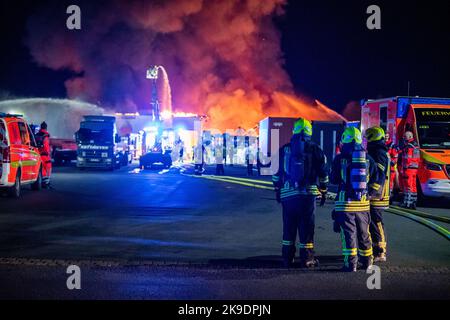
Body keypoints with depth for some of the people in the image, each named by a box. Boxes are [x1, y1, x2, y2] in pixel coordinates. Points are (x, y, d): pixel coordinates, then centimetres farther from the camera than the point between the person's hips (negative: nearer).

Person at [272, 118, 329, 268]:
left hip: (287, 194, 2)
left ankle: (287, 258, 15)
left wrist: (277, 191, 18)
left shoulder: (284, 150, 6)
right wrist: (323, 191, 13)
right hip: (308, 194, -2)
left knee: (289, 228, 11)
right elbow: (323, 173, 3)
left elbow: (276, 173, 9)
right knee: (306, 227, 3)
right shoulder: (314, 149, 1)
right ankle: (307, 259, 5)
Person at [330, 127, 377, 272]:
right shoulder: (368, 158, 3)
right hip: (363, 202, 4)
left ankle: (351, 263, -5)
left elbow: (333, 179, 0)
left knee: (348, 233, -1)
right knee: (363, 233, 16)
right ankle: (367, 261, 25)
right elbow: (373, 179, 7)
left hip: (345, 202, -4)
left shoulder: (340, 158, -7)